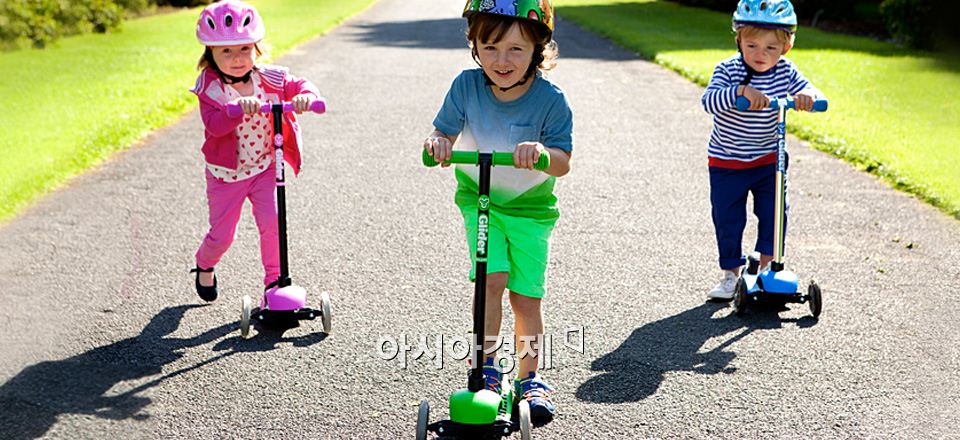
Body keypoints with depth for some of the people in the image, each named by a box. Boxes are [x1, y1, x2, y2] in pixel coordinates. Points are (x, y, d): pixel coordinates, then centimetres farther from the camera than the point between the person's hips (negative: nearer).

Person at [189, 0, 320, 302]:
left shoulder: (270, 79, -6)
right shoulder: (210, 89, -16)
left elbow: (301, 85, -4)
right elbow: (214, 125, -31)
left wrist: (304, 96, -29)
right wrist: (238, 107, -50)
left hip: (264, 168, 2)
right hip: (226, 174, -2)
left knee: (272, 222, -12)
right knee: (222, 234, 5)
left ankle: (274, 279, 8)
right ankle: (204, 266, 39)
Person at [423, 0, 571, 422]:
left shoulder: (550, 99, -17)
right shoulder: (467, 86, -12)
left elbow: (563, 163, -18)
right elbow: (445, 131, -7)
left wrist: (541, 152, -40)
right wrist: (437, 143, -31)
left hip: (531, 207, 0)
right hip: (479, 198, 0)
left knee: (527, 295, 3)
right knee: (492, 278, -17)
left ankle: (529, 378, 22)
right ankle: (485, 364, 3)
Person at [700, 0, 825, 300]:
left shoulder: (786, 72, -8)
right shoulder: (728, 70, -19)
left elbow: (813, 93, -13)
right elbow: (709, 100, -35)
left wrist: (807, 96, -38)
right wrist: (741, 91, -52)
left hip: (769, 161, 2)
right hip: (727, 163, -2)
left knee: (773, 212, -2)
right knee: (727, 219, 5)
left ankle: (767, 266, 17)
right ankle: (731, 274, 22)